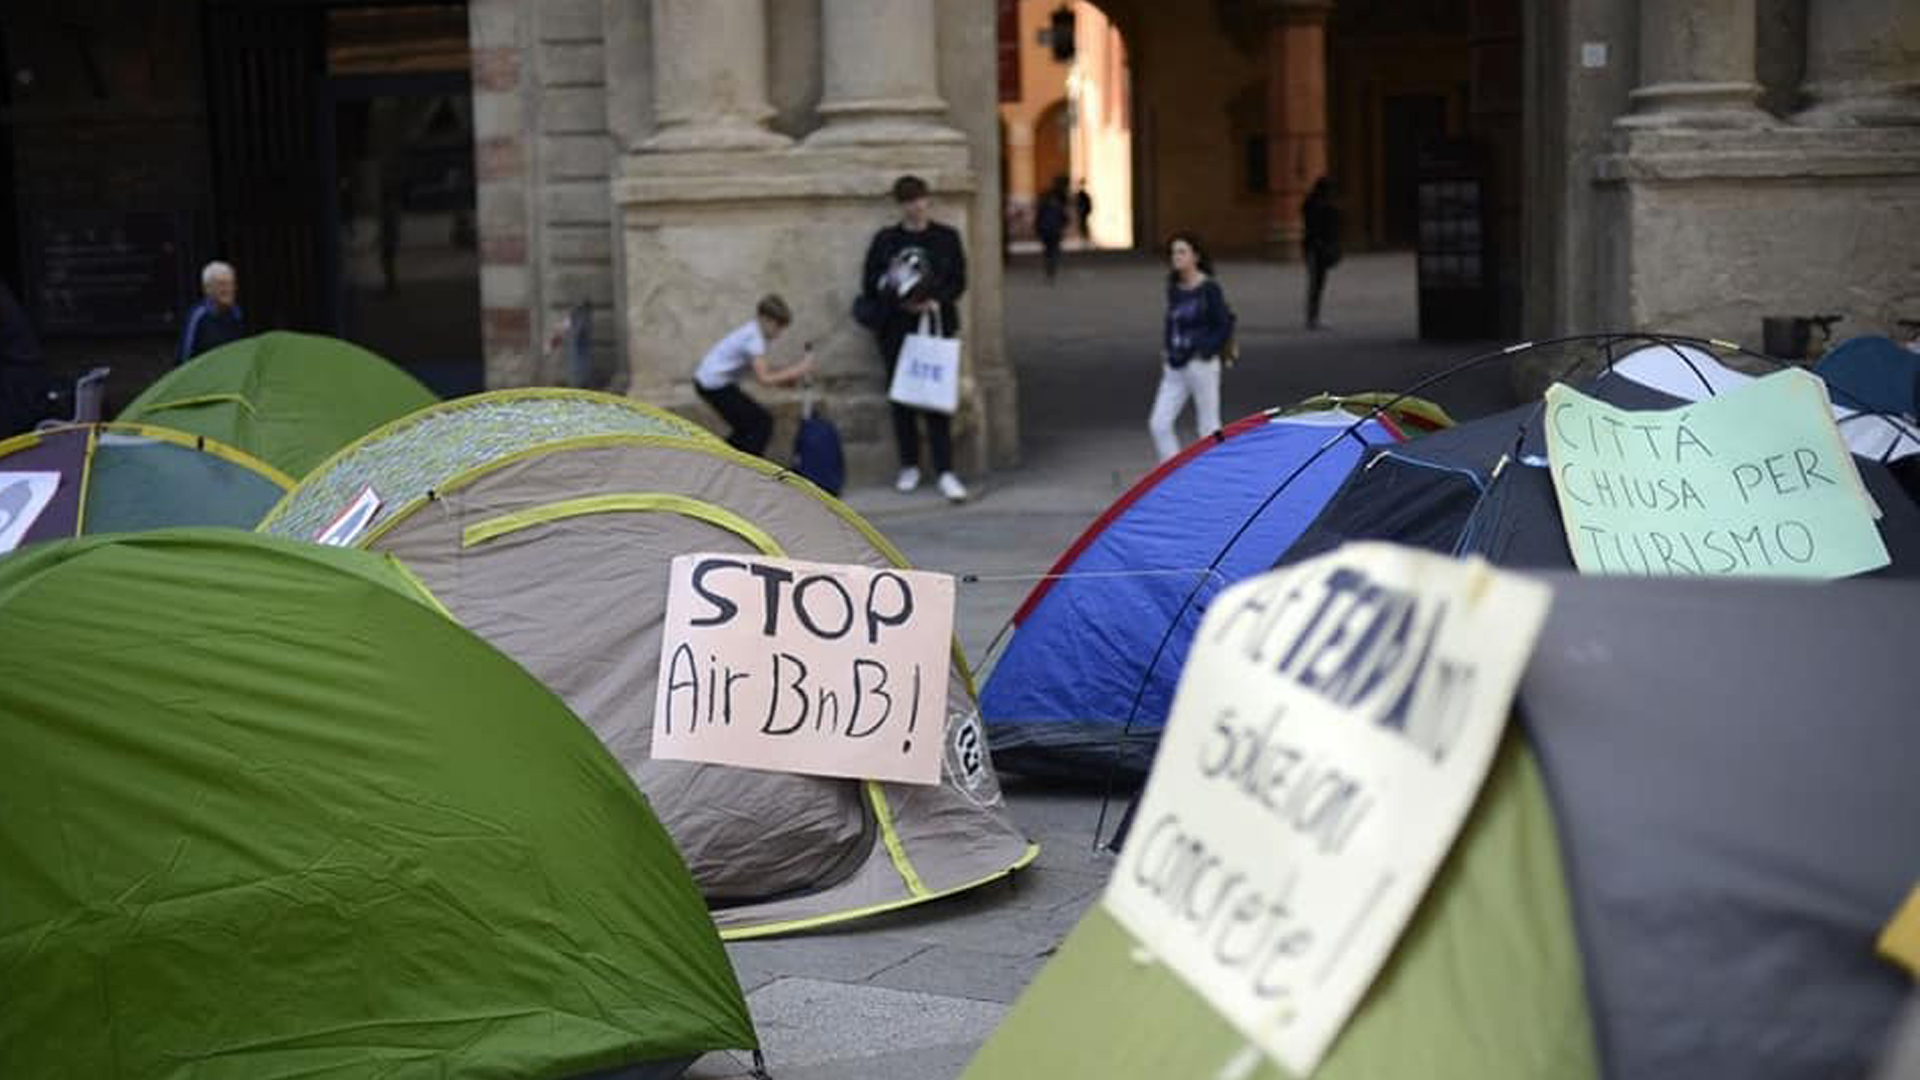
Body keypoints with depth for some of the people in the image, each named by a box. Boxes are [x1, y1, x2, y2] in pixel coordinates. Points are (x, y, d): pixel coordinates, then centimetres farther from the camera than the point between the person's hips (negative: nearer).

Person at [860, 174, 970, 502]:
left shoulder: (946, 238, 6)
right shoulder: (885, 240, 8)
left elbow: (958, 281, 4)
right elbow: (870, 284, 6)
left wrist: (935, 302, -13)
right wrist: (898, 302, -11)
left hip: (935, 325, -2)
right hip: (895, 327, 2)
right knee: (901, 398, 4)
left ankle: (945, 472, -10)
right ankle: (909, 466, 16)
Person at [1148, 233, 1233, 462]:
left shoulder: (1209, 288, -11)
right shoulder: (1174, 287, 8)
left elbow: (1225, 325, -10)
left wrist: (1204, 352, -15)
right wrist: (1166, 350, 9)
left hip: (1201, 366, -7)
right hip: (1175, 368, 7)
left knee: (1209, 429, 4)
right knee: (1158, 424, 0)